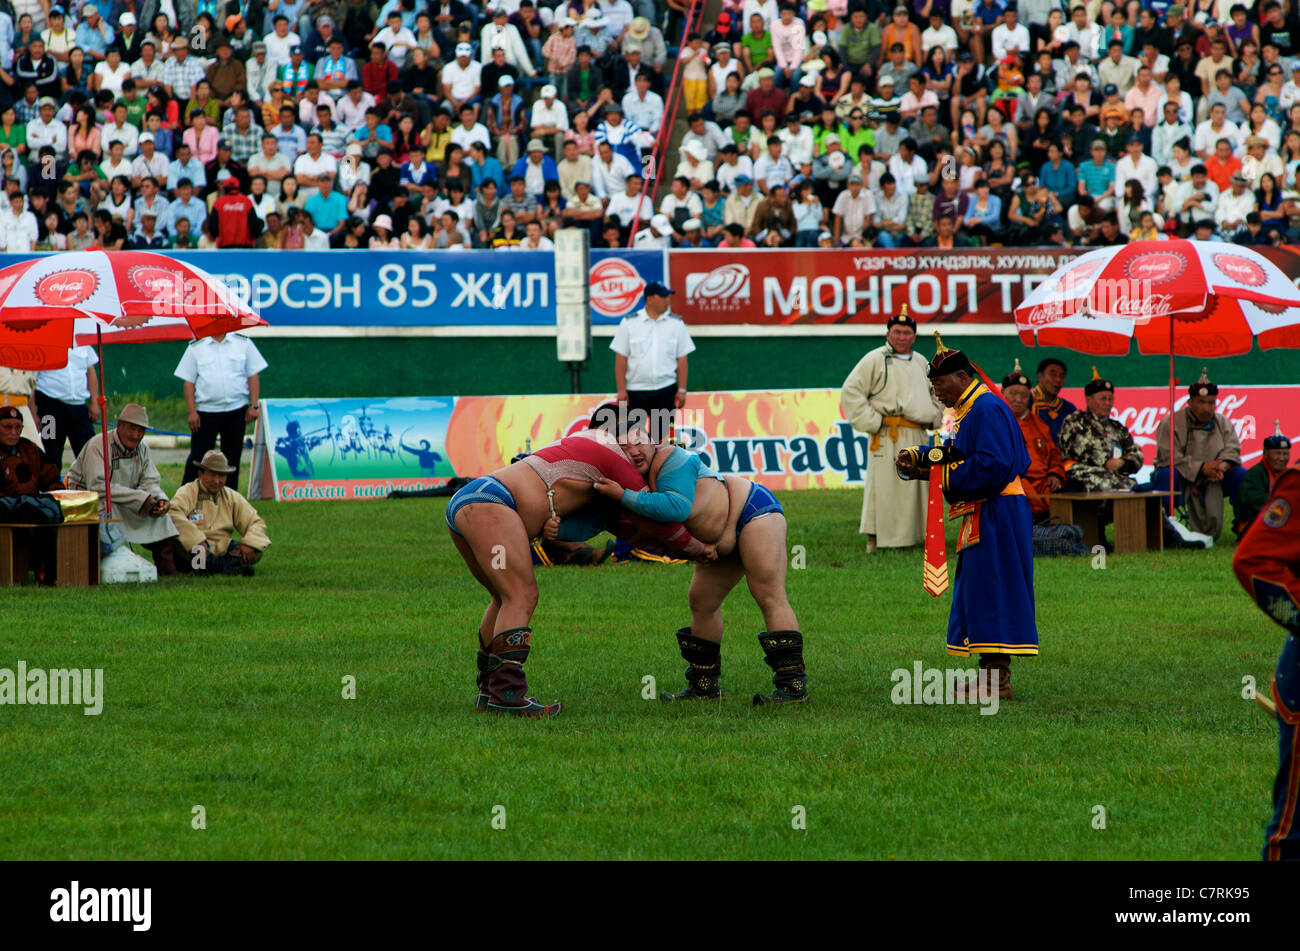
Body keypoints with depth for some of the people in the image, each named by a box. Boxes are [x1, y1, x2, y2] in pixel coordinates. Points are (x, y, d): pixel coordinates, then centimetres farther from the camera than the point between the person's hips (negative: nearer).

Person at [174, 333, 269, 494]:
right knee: (198, 457, -3)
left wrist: (253, 405, -1)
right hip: (206, 411, -2)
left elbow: (253, 376, 7)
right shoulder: (196, 348, 3)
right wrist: (192, 412, -5)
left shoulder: (243, 343, 7)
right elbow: (188, 382, 2)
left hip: (236, 410, 2)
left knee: (232, 458, 7)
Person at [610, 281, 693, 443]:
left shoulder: (676, 323, 6)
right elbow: (621, 358, 0)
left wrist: (681, 390, 0)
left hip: (666, 391, 1)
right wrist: (621, 390, -5)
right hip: (635, 391, -1)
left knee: (661, 436, 3)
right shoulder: (629, 322, 1)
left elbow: (682, 359, 6)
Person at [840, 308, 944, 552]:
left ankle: (910, 535, 16)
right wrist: (872, 422, -11)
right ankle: (875, 538, -6)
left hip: (917, 437, 6)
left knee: (916, 486, 8)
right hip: (887, 438, -6)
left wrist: (933, 418, 16)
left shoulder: (921, 363, 17)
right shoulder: (875, 360, -3)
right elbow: (850, 392, -7)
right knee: (884, 487, -9)